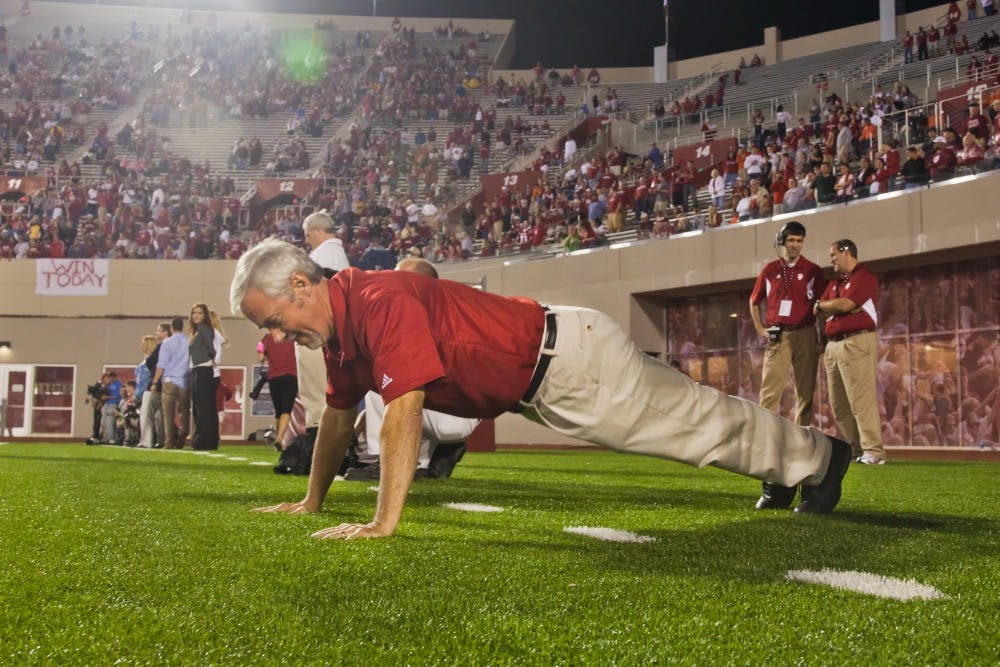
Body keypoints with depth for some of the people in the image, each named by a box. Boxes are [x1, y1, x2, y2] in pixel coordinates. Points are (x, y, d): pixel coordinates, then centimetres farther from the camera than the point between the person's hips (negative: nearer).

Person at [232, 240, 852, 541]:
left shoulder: (381, 302, -30)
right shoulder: (338, 323, 0)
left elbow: (405, 411, -36)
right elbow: (340, 413, 13)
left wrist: (384, 522, -36)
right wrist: (312, 500, 16)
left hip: (568, 358, -9)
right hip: (538, 386, 9)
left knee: (695, 419, 9)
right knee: (674, 418, 24)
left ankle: (817, 456, 31)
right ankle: (802, 461, 44)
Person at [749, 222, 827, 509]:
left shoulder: (812, 271, 4)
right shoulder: (769, 270, 9)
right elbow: (754, 302, 21)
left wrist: (821, 339, -3)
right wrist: (760, 329, 10)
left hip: (804, 336, -1)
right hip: (777, 337, 1)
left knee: (805, 394, 1)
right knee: (769, 393, -7)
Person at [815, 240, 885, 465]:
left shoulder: (864, 277, -4)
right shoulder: (835, 282, 23)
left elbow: (845, 304, -14)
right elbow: (820, 310, 17)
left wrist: (821, 305, 2)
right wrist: (833, 307, -2)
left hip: (857, 342, -9)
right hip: (833, 344, 9)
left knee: (861, 398, -13)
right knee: (838, 403, 6)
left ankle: (873, 451, -13)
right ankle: (852, 448, 11)